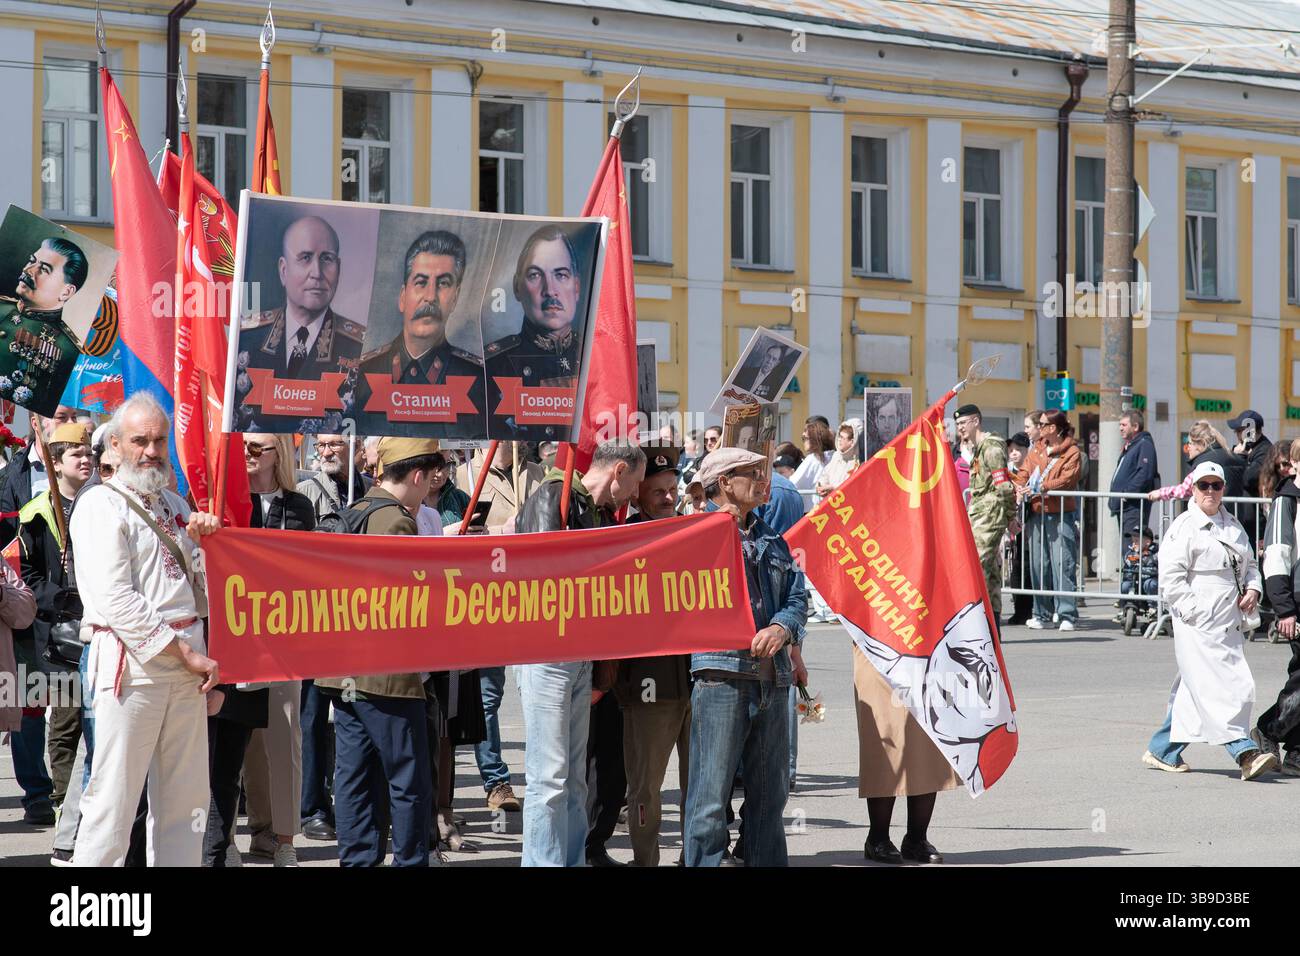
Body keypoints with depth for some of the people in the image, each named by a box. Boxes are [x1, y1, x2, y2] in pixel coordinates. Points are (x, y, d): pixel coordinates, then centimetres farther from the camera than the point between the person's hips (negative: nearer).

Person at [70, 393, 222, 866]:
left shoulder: (172, 503, 19)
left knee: (183, 799, 8)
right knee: (114, 796, -9)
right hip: (131, 662, -7)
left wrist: (202, 536, 5)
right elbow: (115, 599, -14)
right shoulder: (100, 505, -4)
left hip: (188, 662, 7)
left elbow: (200, 587, 25)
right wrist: (186, 654, -14)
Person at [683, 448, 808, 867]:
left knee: (770, 793, 11)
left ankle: (767, 861, 18)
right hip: (722, 674, -7)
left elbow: (797, 597, 15)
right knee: (712, 794, -7)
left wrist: (783, 629, -8)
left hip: (773, 676, 7)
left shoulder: (771, 541, 21)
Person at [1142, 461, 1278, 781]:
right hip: (1198, 624, -8)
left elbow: (1249, 563, 26)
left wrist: (1253, 589, 5)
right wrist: (1196, 613, -17)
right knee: (1220, 686, -15)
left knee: (1194, 689, 13)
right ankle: (1245, 752, -20)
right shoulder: (1184, 527, -7)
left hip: (1229, 622, 8)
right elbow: (1171, 578, -12)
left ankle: (1162, 750, 23)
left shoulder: (1232, 524, 16)